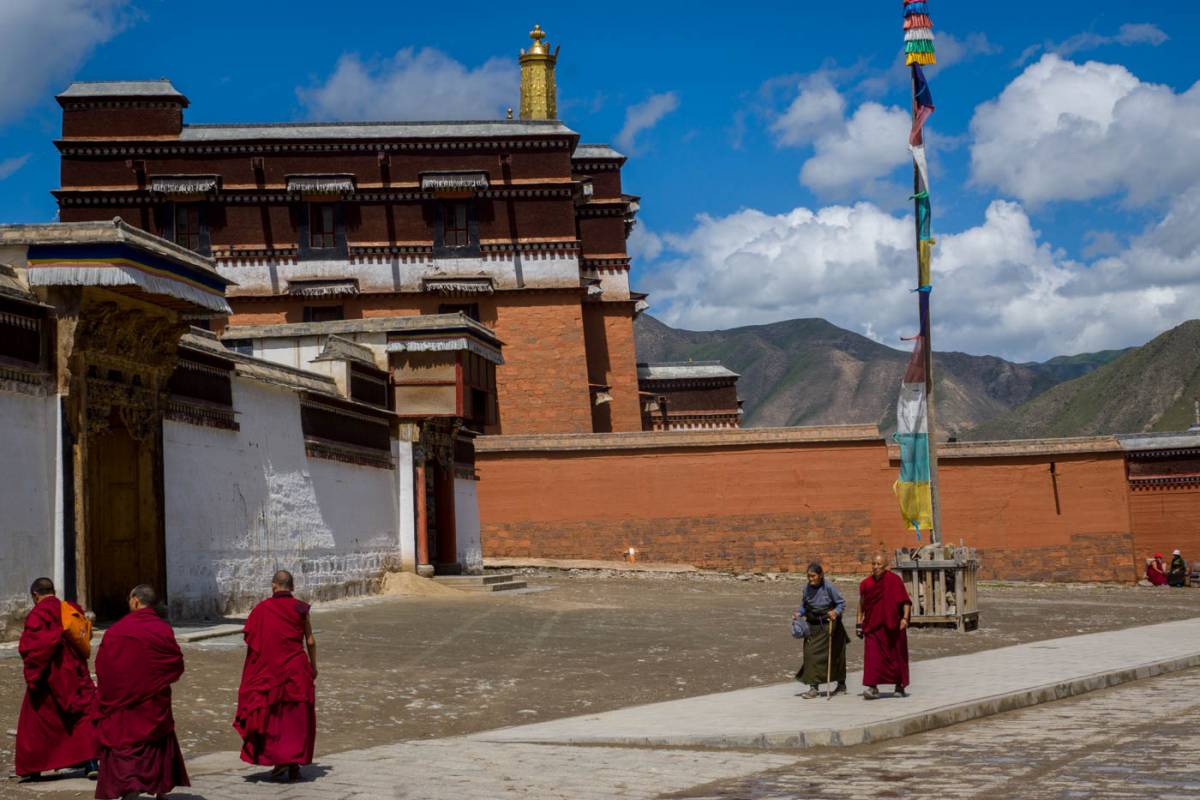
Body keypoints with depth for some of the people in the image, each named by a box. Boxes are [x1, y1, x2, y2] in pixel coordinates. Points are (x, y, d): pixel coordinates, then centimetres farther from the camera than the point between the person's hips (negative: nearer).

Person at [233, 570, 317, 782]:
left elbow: (250, 638, -9)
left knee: (272, 715, 12)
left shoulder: (262, 608, -5)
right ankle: (295, 763, 5)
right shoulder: (300, 609, -3)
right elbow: (310, 641, -1)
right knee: (296, 717, 9)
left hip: (270, 669, -1)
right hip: (297, 670, 1)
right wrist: (313, 667, 11)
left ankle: (279, 760, 3)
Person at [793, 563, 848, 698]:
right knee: (810, 654, -5)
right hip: (813, 626, 5)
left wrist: (835, 612, -26)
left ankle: (841, 685, 21)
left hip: (828, 625, -5)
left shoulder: (829, 587, -15)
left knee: (835, 656, 4)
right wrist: (799, 613, -6)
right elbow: (804, 605, 13)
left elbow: (842, 603, -8)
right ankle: (814, 687, 1)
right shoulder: (807, 588, 0)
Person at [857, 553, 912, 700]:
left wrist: (905, 618, -19)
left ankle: (900, 686, 25)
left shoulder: (894, 580, -7)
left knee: (897, 655, 9)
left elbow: (906, 601, -8)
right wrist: (859, 623, 12)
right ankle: (871, 687, -16)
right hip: (873, 626, 2)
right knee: (872, 654, -12)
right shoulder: (866, 584, 4)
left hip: (893, 626, -2)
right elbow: (862, 604, 14)